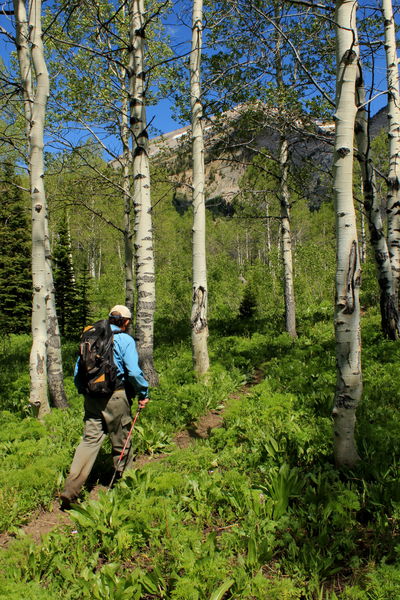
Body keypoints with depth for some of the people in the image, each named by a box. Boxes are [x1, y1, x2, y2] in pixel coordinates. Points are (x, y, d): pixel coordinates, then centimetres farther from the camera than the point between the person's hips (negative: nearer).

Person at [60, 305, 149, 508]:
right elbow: (133, 371, -16)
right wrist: (144, 394, -3)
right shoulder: (125, 340, -7)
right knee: (121, 442, 11)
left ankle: (70, 490, 0)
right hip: (115, 398, -4)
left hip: (92, 399, 5)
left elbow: (78, 369, 12)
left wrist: (84, 392, 23)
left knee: (89, 440, 7)